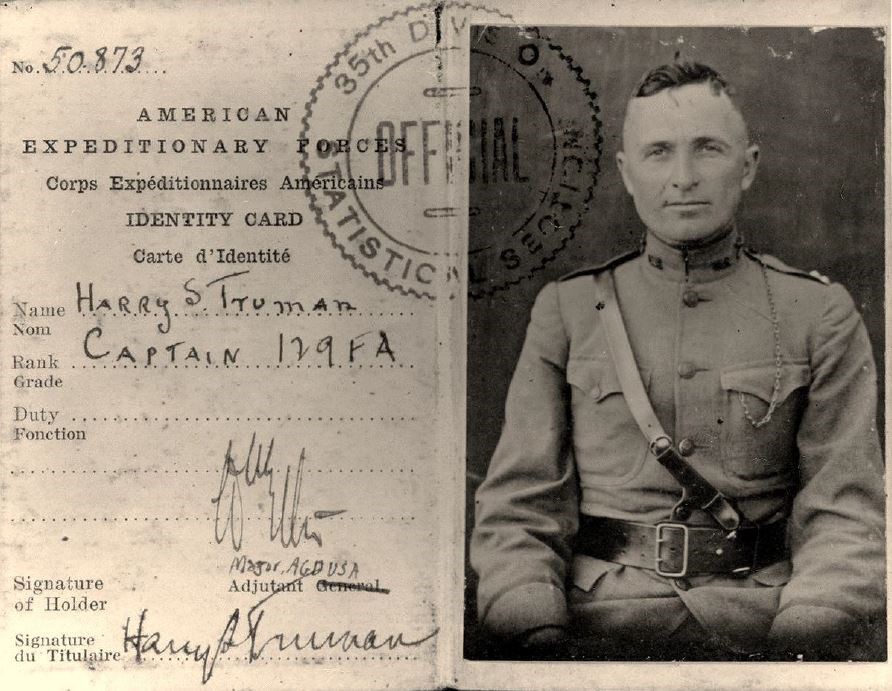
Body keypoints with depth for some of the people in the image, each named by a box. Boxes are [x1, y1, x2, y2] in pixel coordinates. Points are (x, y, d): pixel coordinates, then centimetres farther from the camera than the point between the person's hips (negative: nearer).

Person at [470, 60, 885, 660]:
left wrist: (803, 633, -16)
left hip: (761, 617, 2)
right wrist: (536, 631, -13)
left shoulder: (821, 314, 8)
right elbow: (518, 505, 4)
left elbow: (844, 510, 2)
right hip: (600, 615, -1)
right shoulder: (566, 309, 8)